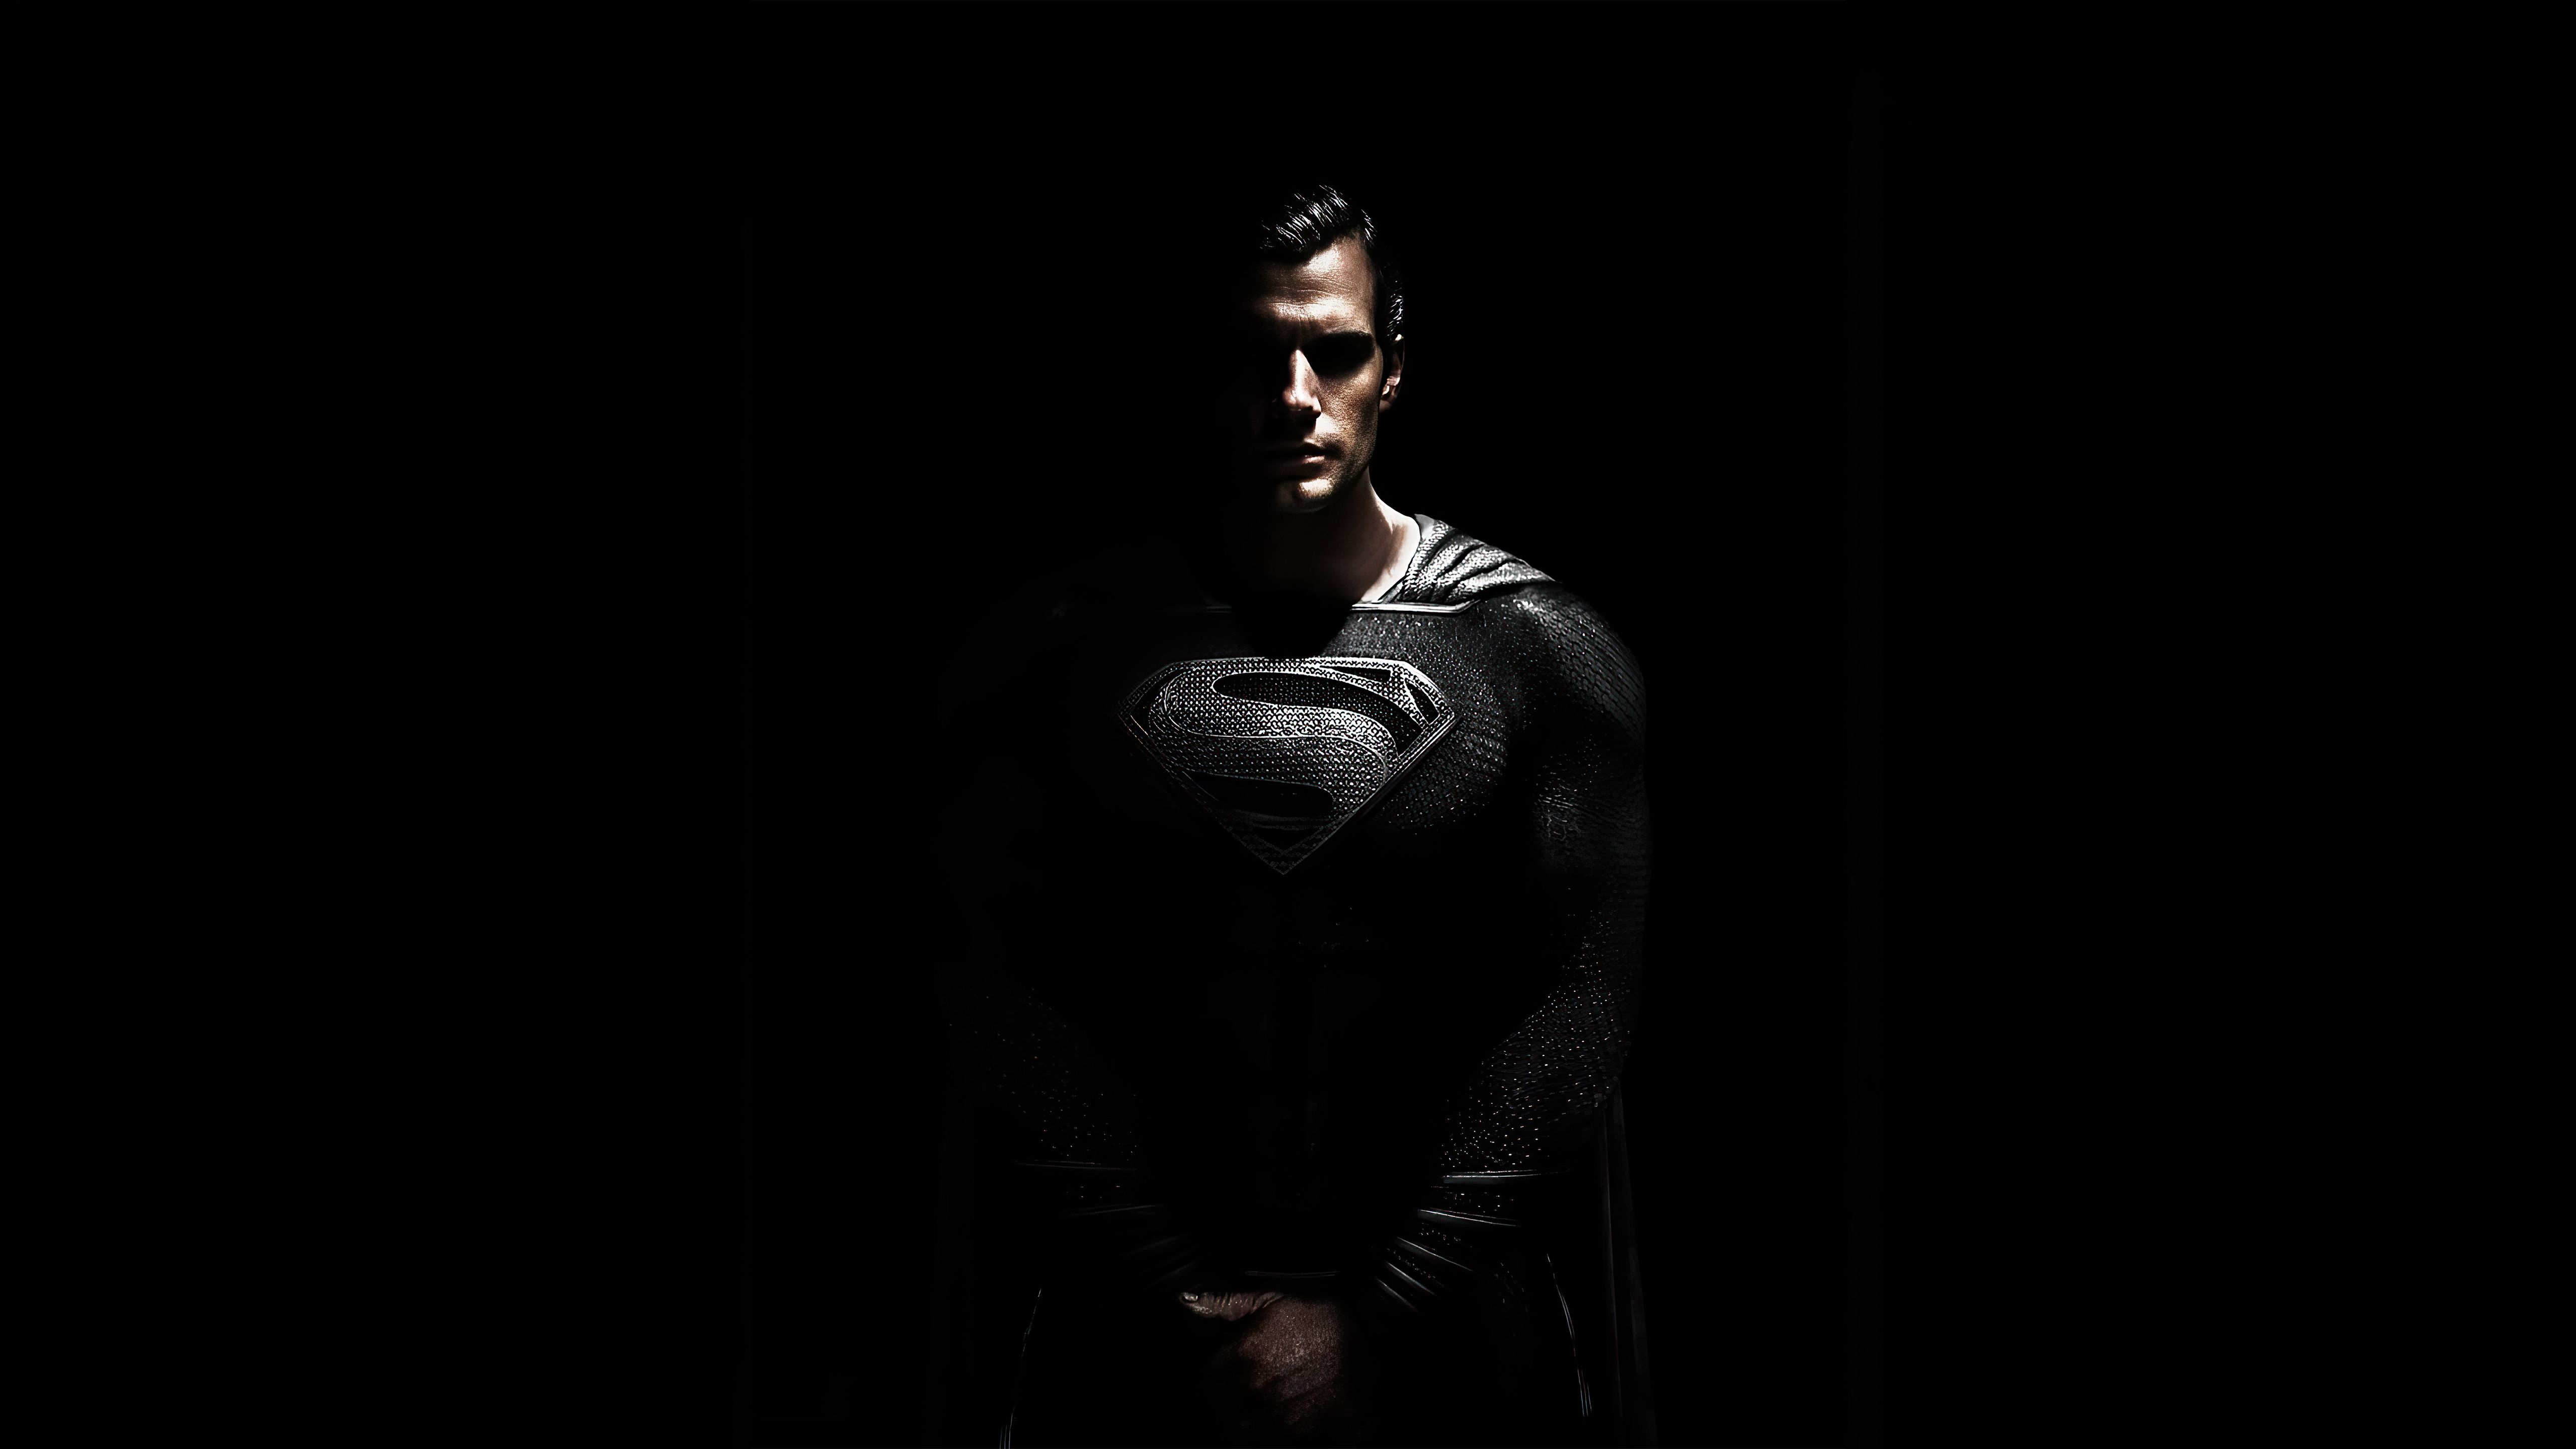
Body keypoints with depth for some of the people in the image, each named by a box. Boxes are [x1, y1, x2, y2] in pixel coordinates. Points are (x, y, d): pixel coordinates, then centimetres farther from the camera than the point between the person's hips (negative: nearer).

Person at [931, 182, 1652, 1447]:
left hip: (1453, 1334, 0)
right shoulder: (1054, 655, 0)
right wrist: (1172, 1297, -11)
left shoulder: (1542, 652, -2)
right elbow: (1009, 994, -4)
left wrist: (1375, 1320, -13)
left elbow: (1577, 995, -8)